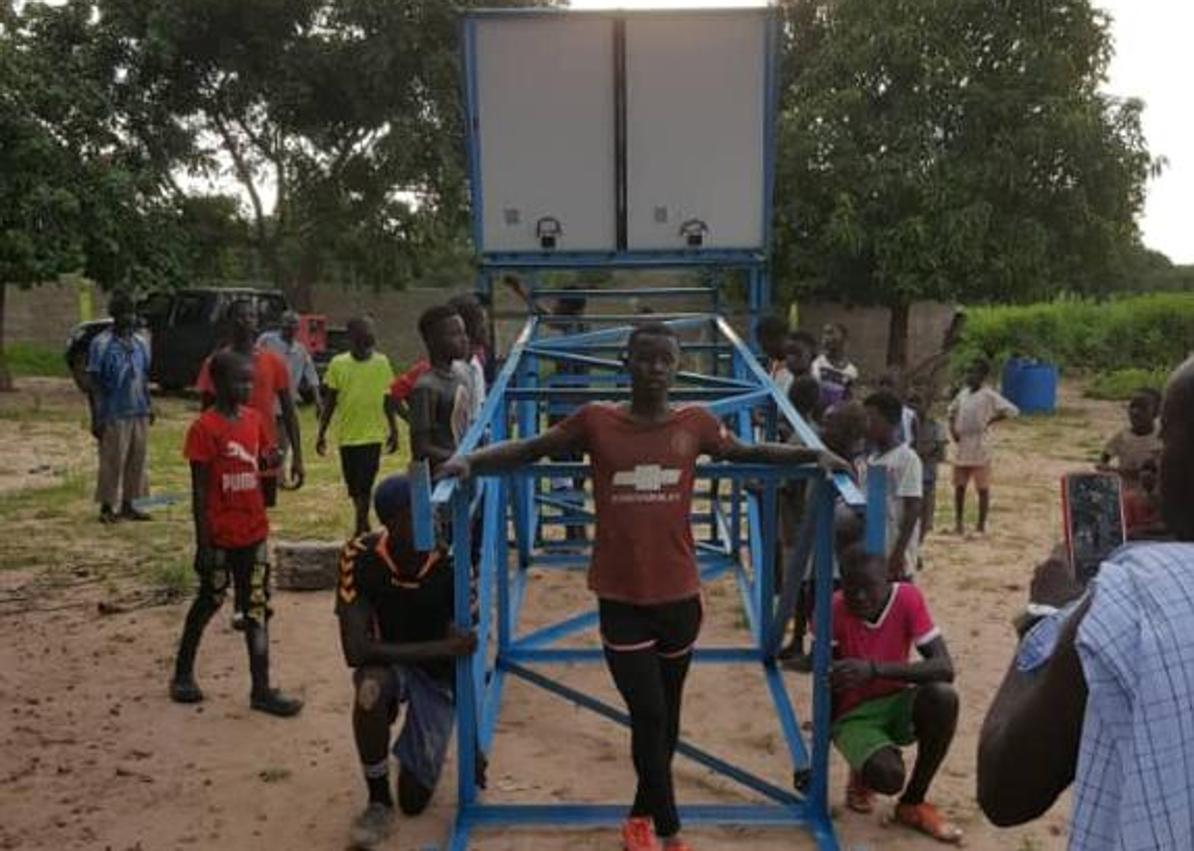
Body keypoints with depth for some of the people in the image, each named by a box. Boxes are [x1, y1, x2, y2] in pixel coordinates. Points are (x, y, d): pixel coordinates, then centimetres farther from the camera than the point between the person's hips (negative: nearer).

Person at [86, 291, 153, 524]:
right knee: (112, 462, 0)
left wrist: (149, 406, 14)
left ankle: (128, 504, 20)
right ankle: (107, 507, 11)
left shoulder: (141, 342, 9)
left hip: (139, 413, 6)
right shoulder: (101, 344, -9)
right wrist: (97, 417, -12)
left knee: (137, 460, 9)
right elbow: (93, 384, -8)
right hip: (114, 415, -6)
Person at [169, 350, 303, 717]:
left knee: (257, 607, 7)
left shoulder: (255, 419, 3)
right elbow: (199, 489, -14)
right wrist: (203, 543, -14)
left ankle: (262, 689, 12)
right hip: (220, 534, -5)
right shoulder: (204, 427, -14)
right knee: (209, 600, 11)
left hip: (253, 531, 5)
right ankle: (183, 674, 33)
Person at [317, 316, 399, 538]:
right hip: (347, 435, 1)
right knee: (353, 486, 11)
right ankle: (364, 525, 30)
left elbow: (388, 401, 6)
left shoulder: (382, 363, -3)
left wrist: (393, 431, 9)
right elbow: (330, 402, 2)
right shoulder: (338, 364, -4)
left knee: (365, 486, -3)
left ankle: (360, 531, 7)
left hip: (373, 435, -1)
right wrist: (322, 433, 2)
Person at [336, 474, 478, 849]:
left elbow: (465, 648, -17)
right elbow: (355, 650, -31)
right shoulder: (359, 557, -26)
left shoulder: (449, 562, -25)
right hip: (387, 661, 0)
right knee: (370, 689, -38)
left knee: (414, 800, -3)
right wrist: (444, 648, -37)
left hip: (439, 675, 0)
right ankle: (378, 802, -13)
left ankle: (424, 752, 34)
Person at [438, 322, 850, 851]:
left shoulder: (695, 424, -1)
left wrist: (814, 455, 2)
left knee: (667, 714, 17)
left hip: (679, 594, 3)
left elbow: (750, 453, 14)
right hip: (621, 597, -3)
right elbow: (528, 450, 0)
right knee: (647, 715, -3)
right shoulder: (596, 421, -7)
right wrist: (469, 461, -15)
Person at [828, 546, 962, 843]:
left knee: (943, 697, -31)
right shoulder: (832, 611, -20)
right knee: (888, 775, -33)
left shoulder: (907, 597, -16)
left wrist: (875, 669, -37)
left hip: (898, 704, 3)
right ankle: (862, 772, 9)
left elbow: (944, 668, -25)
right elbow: (827, 684, -12)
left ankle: (912, 804, -8)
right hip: (854, 716, -3)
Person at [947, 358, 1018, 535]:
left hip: (979, 448, -6)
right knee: (959, 486, 11)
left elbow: (1012, 410, -16)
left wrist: (989, 421, -14)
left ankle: (981, 525, 9)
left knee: (983, 489, 3)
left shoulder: (988, 395, -9)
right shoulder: (963, 393, 11)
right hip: (962, 447, 6)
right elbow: (952, 411, 26)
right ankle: (958, 523, 21)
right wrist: (952, 428, 10)